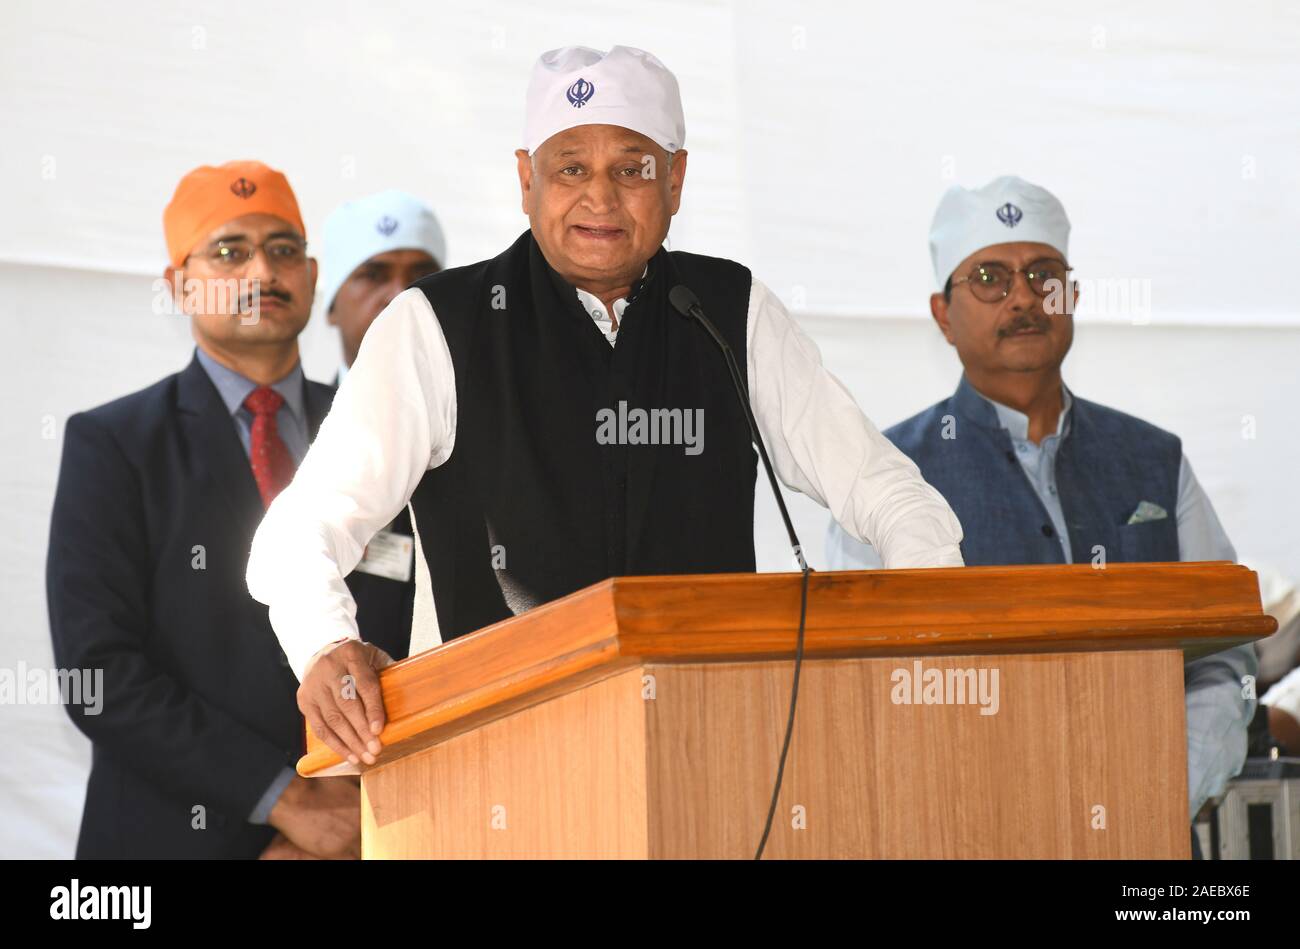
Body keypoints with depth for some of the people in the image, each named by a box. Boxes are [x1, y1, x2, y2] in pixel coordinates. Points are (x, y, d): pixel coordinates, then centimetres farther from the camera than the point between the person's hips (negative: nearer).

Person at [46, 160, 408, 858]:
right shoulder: (112, 445, -1)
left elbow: (415, 656, 6)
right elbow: (101, 673, -10)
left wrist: (354, 808, -10)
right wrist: (284, 796, -16)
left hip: (354, 834, 3)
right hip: (175, 834, -3)